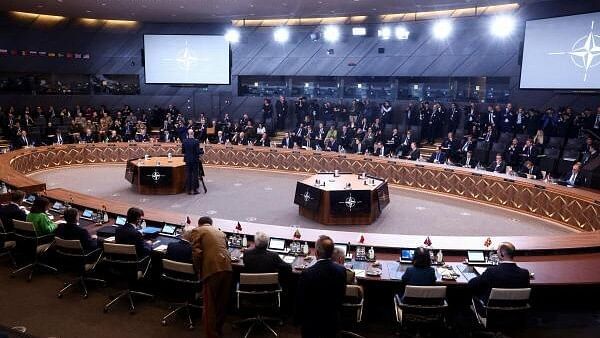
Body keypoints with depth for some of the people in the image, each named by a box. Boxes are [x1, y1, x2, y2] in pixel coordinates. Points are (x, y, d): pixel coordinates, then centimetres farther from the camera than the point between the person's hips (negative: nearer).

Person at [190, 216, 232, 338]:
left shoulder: (197, 231, 9)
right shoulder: (220, 232, 26)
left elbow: (196, 253, -2)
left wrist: (198, 271, 8)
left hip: (212, 269, -5)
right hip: (227, 267, 6)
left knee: (210, 305, 6)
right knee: (222, 303, 19)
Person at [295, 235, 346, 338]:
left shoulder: (307, 274, -25)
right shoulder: (341, 270, -14)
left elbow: (300, 301, -15)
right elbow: (342, 296, 0)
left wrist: (298, 320, 2)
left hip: (311, 322, -3)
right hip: (332, 321, 3)